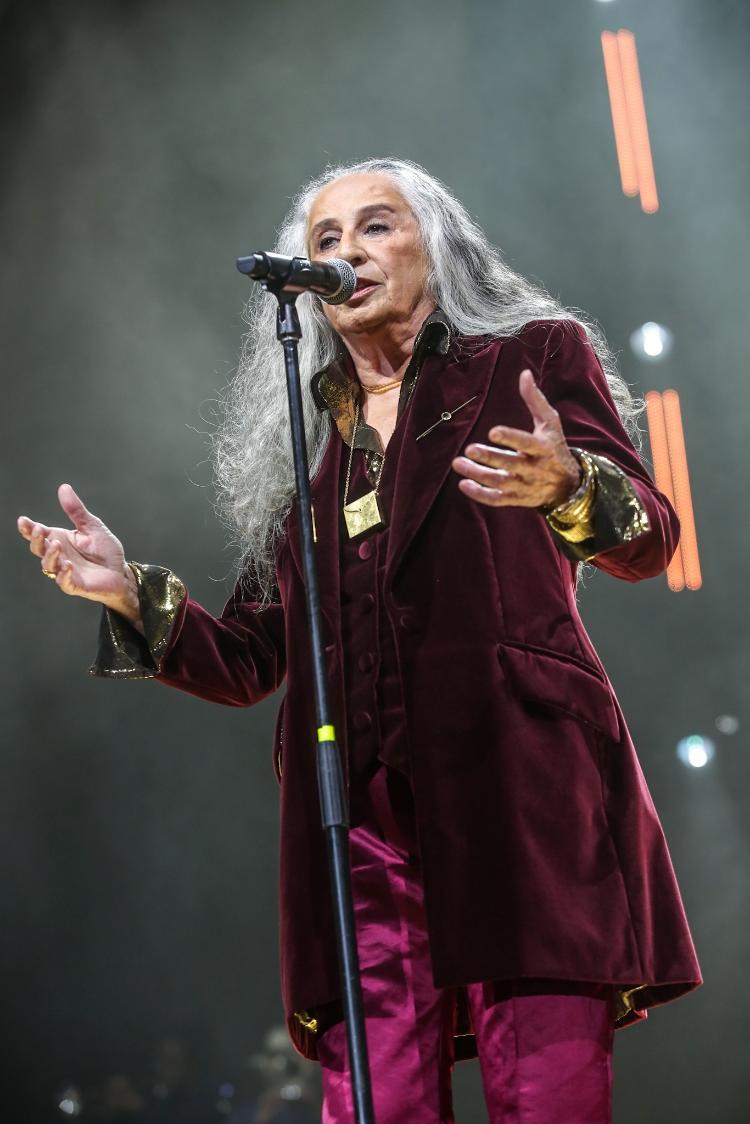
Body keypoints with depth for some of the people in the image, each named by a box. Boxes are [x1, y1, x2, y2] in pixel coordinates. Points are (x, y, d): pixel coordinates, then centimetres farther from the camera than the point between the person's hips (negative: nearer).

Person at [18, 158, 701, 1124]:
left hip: (516, 788, -3)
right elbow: (251, 662, 20)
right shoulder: (299, 439, 22)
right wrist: (136, 597, 3)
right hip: (361, 815, 3)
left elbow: (648, 542, 1)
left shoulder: (535, 359, 13)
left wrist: (568, 488, -21)